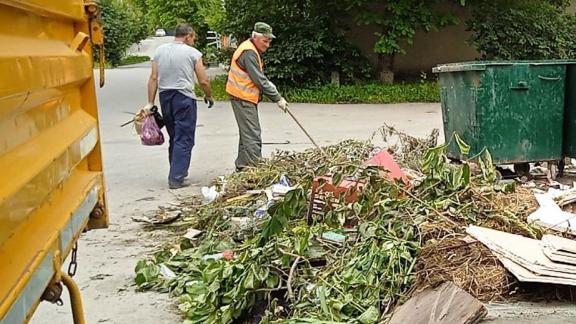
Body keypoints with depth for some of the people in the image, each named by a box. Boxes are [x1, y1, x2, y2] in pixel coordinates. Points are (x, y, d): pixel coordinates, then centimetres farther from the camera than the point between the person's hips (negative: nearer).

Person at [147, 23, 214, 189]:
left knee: (174, 138, 18)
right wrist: (209, 96, 14)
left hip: (165, 97, 5)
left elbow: (153, 78, 4)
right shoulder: (192, 53, -4)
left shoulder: (160, 50, 7)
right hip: (184, 97, -5)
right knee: (184, 139, 1)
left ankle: (176, 173, 26)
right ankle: (176, 178, -2)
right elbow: (203, 81, -4)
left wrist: (150, 103, 6)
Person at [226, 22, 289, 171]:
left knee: (247, 133, 16)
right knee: (253, 136, -12)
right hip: (242, 98, -11)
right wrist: (277, 99, -18)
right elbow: (260, 80, -22)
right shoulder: (248, 52, -19)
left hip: (246, 98, 11)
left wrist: (274, 91, 4)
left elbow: (259, 77, 18)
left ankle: (242, 166, 25)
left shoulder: (253, 50, 14)